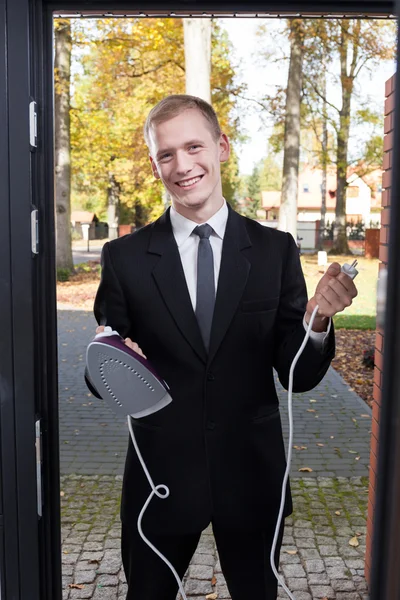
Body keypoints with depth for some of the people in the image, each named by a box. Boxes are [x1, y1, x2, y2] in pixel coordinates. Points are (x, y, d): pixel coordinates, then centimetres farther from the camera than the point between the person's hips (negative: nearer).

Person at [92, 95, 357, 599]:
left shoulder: (275, 251, -5)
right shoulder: (124, 257, -7)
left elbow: (298, 376, -4)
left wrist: (316, 321, -24)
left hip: (251, 474, 1)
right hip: (161, 473, 0)